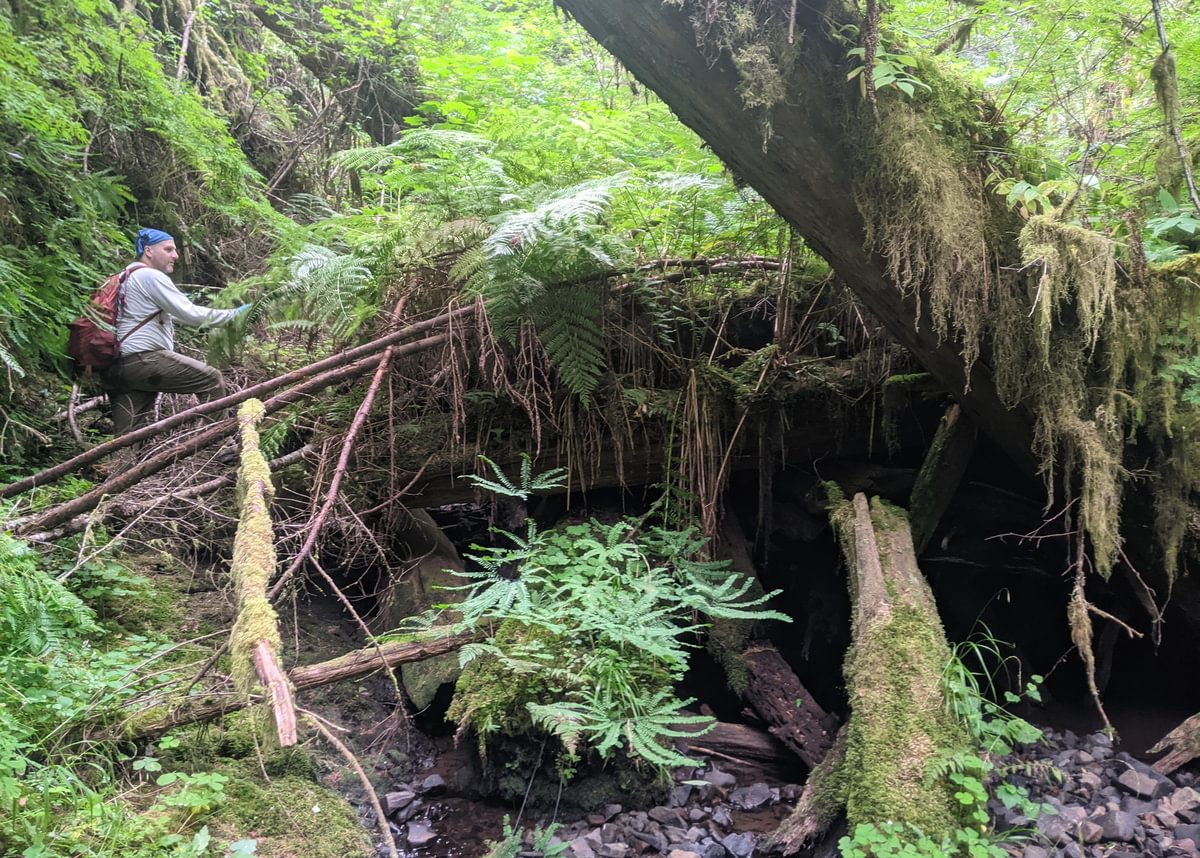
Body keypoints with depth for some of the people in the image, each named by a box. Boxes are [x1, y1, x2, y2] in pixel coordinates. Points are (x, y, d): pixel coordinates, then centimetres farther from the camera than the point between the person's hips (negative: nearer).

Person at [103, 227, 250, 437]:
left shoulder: (127, 277, 27)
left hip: (118, 367, 10)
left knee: (126, 436, 6)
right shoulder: (151, 276, -5)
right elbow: (190, 315, -9)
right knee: (212, 379, -6)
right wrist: (233, 315, -2)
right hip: (143, 360, -10)